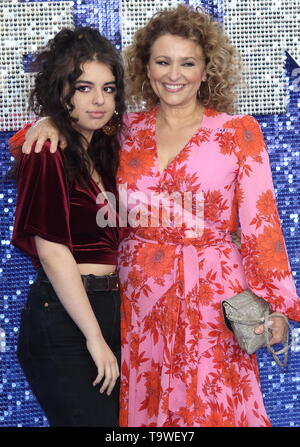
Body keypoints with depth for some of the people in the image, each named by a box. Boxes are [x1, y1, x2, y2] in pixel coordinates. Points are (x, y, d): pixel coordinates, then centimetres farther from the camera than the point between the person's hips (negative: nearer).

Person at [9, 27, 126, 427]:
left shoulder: (103, 150, 13)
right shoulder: (49, 154, -11)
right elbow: (52, 250, -16)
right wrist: (95, 337, -17)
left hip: (107, 308, 8)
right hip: (63, 319, -8)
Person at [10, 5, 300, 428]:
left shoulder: (239, 132, -2)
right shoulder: (127, 131, 6)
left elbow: (260, 222, -3)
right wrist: (50, 124, -6)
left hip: (212, 297, -3)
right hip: (140, 295, 3)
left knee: (213, 408, 3)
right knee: (144, 409, 11)